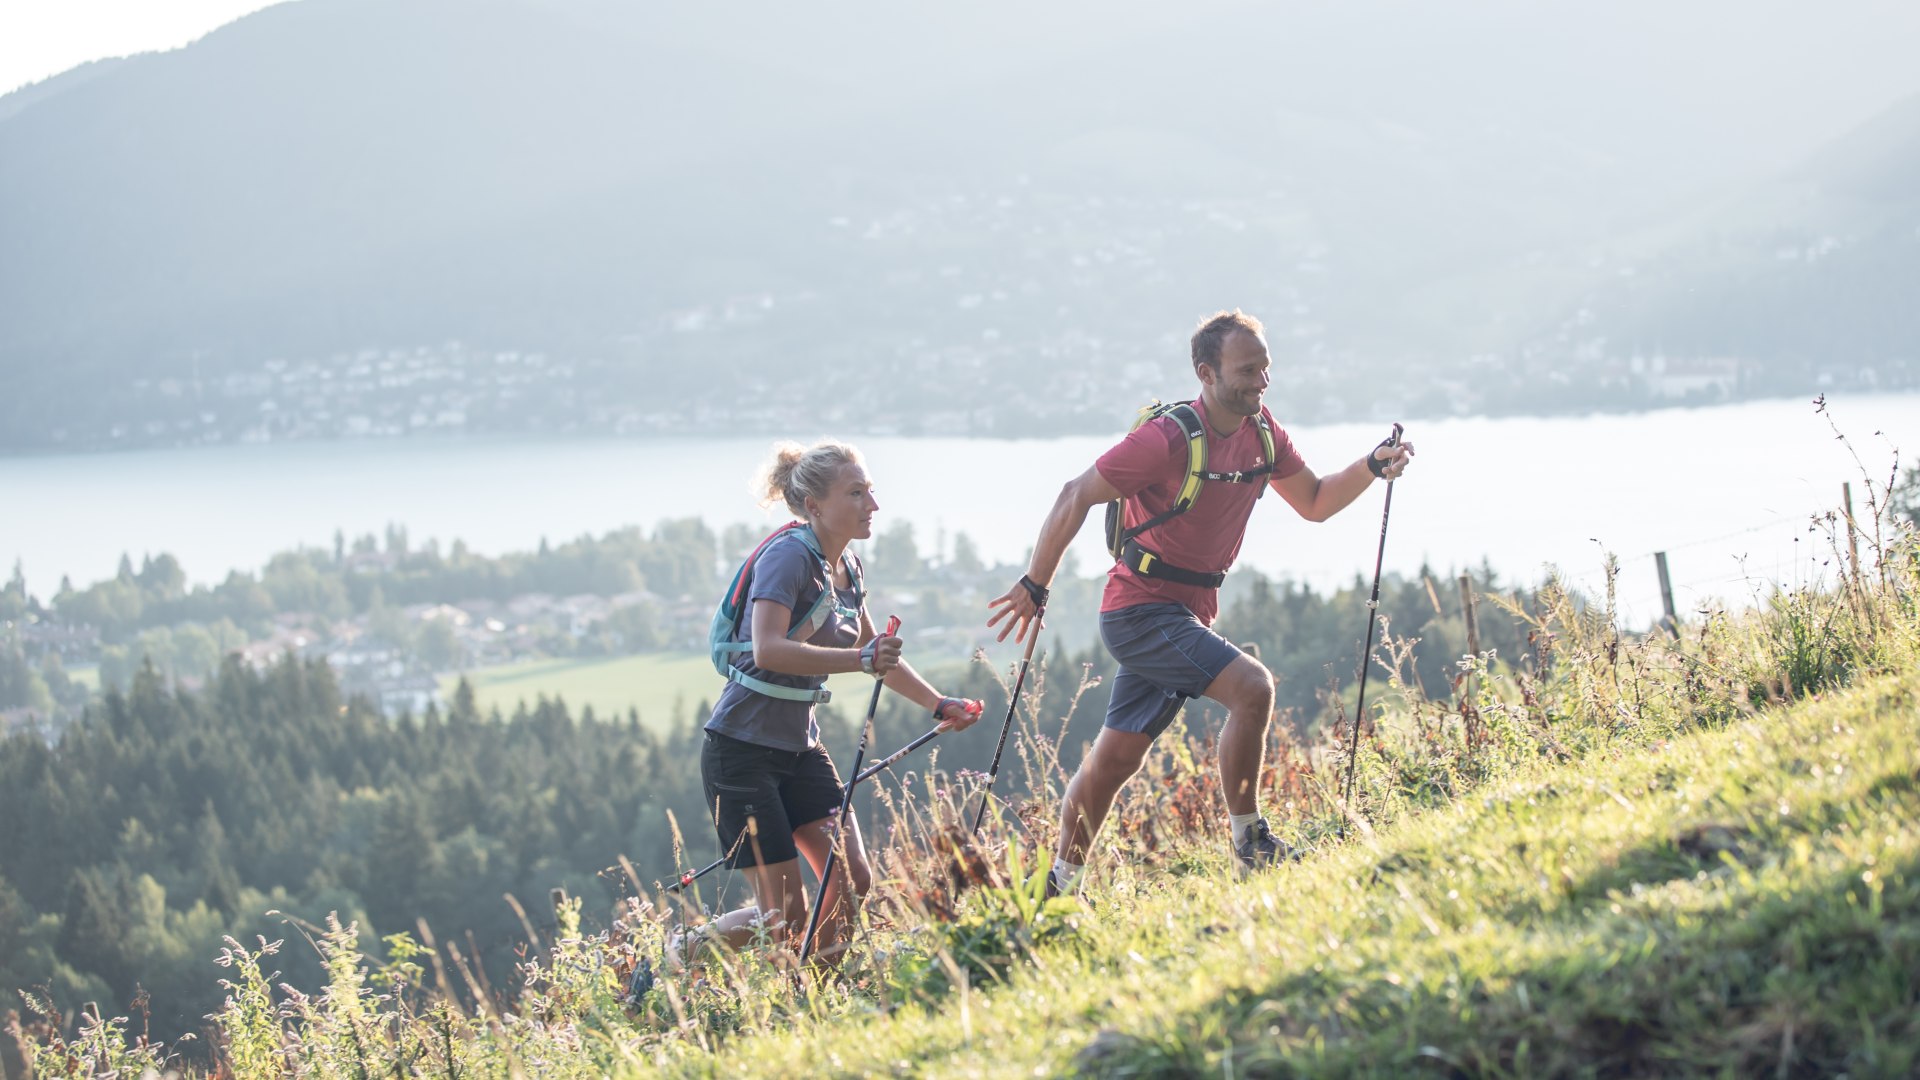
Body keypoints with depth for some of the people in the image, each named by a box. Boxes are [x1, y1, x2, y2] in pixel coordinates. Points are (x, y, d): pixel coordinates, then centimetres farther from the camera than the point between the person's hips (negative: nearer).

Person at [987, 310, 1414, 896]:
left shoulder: (1262, 432, 4)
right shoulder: (1169, 439, -20)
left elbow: (1314, 503, 16)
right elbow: (1076, 496, -16)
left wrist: (1372, 468, -1)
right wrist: (1034, 586, -15)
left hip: (1189, 610, 8)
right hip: (1141, 607, -8)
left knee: (1115, 758, 12)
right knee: (1252, 687, -22)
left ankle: (1061, 884, 20)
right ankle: (1247, 837, -9)